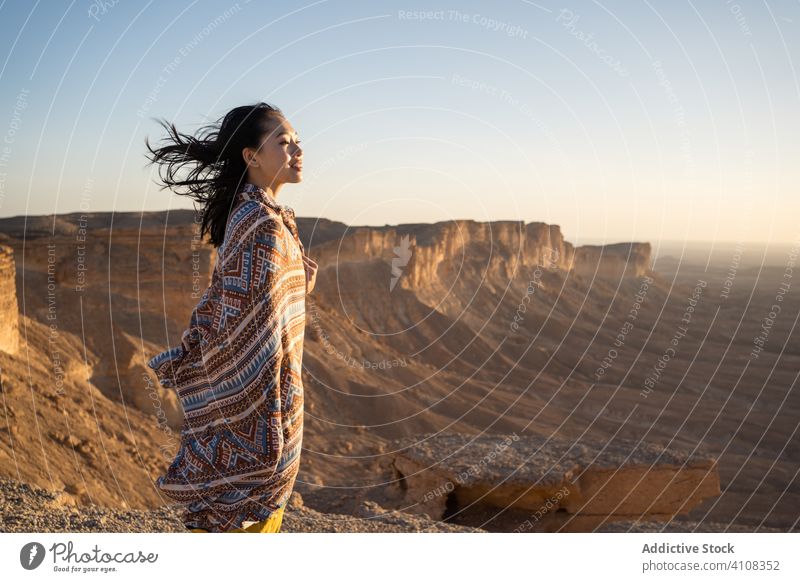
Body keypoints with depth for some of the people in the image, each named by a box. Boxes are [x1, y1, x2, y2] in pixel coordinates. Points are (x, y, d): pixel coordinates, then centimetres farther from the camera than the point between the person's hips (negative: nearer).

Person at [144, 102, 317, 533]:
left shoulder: (248, 217, 10)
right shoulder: (263, 225, -21)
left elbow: (218, 303, 13)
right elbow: (249, 333, -24)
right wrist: (265, 431, -22)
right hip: (254, 403, -9)